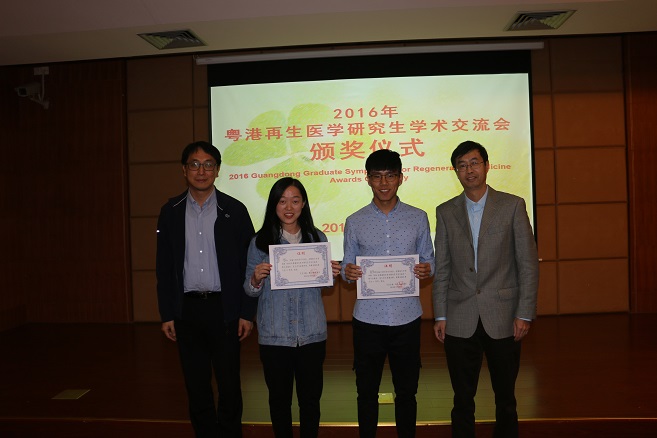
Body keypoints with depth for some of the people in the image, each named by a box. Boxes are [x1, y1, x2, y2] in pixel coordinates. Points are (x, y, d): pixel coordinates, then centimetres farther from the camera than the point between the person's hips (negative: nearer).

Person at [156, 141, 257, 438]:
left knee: (229, 384, 7)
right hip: (186, 309, 2)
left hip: (224, 308, -2)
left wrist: (247, 313, -5)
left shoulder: (234, 210, -2)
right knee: (196, 385, 13)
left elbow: (248, 264, -2)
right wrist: (166, 314, 3)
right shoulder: (171, 211, 4)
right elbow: (164, 267, 6)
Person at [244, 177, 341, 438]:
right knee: (279, 398, 13)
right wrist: (256, 278, -20)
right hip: (274, 335, -1)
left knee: (311, 398, 12)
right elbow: (250, 291, 1)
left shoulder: (317, 238, 3)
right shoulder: (260, 241, -2)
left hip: (312, 333, 1)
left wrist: (332, 274, -7)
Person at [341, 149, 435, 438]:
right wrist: (348, 272, -17)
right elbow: (348, 267, 6)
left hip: (407, 317, 0)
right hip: (367, 318, 0)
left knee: (406, 391, 14)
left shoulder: (418, 218, 4)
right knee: (367, 392, 12)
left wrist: (427, 270, -14)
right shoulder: (355, 222, 3)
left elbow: (428, 259, 8)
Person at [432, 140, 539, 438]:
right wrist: (440, 316, 2)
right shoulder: (446, 212, 6)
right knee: (463, 399, 11)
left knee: (505, 398, 13)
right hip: (460, 322, 1)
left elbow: (528, 263, -1)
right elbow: (442, 269, 6)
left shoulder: (513, 205, 1)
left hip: (503, 319, -1)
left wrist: (524, 313, -6)